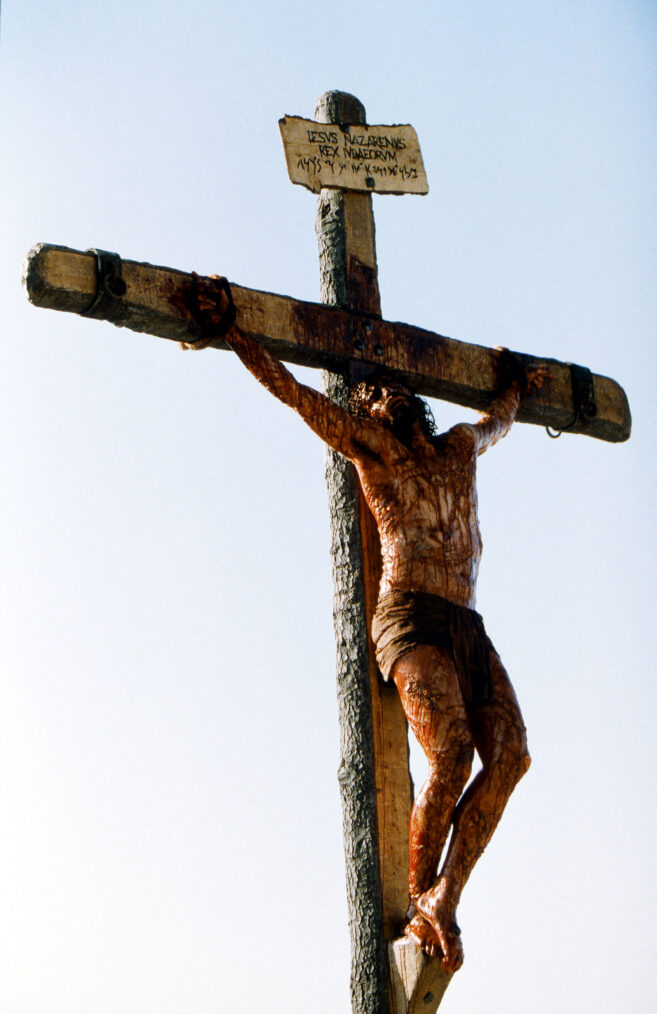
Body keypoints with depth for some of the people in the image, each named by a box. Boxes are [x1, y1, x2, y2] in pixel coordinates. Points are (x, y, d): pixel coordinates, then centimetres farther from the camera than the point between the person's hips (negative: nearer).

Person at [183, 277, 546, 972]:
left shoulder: (459, 450, 27)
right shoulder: (366, 445, 12)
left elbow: (497, 421, 51)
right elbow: (291, 390, 5)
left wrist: (516, 387, 64)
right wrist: (233, 335, -1)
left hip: (467, 627, 6)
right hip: (411, 618, -6)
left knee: (510, 753, -15)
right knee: (450, 754, -22)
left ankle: (444, 901, -15)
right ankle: (420, 901, -6)